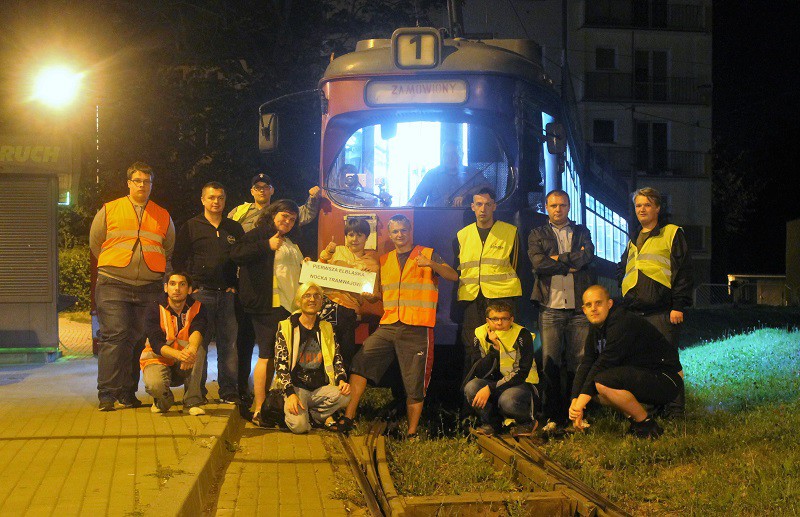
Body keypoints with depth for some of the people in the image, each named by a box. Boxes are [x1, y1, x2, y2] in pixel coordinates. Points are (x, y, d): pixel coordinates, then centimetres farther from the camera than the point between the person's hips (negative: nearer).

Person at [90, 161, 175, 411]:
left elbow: (170, 250, 23)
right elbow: (95, 243, 15)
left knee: (138, 340, 2)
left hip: (149, 288, 3)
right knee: (113, 336, -12)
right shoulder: (109, 210, 8)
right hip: (113, 286, -2)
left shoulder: (163, 216, 14)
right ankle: (107, 394, -10)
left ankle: (128, 393, 11)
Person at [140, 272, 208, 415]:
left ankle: (192, 402, -22)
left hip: (185, 367, 2)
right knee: (155, 385, -36)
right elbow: (156, 343, -23)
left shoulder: (197, 308, -5)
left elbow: (197, 330, -27)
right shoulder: (155, 310, -10)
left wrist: (192, 349, -52)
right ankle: (163, 401, 5)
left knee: (199, 345, -29)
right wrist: (178, 354, -44)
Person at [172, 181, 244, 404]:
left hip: (227, 293, 2)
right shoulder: (190, 227, 6)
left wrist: (235, 285, 6)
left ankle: (229, 392, 6)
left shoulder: (234, 228, 14)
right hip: (201, 293, -2)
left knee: (229, 344, 1)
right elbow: (178, 260, 4)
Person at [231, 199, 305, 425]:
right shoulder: (258, 235, 0)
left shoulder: (291, 243, 26)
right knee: (268, 355, -11)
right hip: (269, 305, -8)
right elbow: (236, 253, -15)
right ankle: (259, 410, -9)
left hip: (290, 305, 8)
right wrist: (267, 245, -19)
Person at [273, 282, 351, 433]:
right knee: (299, 425, -30)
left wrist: (342, 380, -9)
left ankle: (312, 416, -4)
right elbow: (280, 364, -6)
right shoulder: (286, 327, 1)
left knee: (344, 396, -29)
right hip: (296, 388, -3)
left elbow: (337, 359, 12)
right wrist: (290, 393, -18)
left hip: (321, 389, 4)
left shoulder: (327, 328, 13)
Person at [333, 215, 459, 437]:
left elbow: (453, 276, -8)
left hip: (417, 329, -4)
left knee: (415, 385, -1)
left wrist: (432, 264, -25)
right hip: (389, 325, 4)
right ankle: (348, 417, -11)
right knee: (360, 361, -14)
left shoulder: (427, 254, 5)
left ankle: (412, 433, 9)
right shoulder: (384, 260, 19)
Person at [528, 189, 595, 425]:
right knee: (550, 362, -5)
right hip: (551, 306, -1)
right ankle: (553, 416, -1)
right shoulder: (538, 234, 14)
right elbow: (538, 262, -5)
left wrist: (558, 259, -3)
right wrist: (572, 261, -3)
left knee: (579, 361, -2)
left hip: (579, 307, 1)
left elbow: (588, 255, -2)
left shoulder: (581, 232, 18)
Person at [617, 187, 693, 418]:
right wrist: (625, 284, 12)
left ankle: (675, 410, -1)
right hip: (633, 312, 6)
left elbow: (683, 272, -4)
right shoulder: (633, 240, 22)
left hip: (661, 312, -6)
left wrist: (678, 306, -11)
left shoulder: (672, 234, 2)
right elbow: (621, 269, 34)